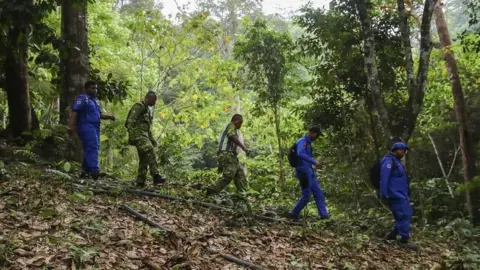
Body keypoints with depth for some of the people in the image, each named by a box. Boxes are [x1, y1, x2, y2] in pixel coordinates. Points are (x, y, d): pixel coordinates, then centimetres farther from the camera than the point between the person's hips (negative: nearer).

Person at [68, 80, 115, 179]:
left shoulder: (95, 100, 25)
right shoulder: (82, 98, -4)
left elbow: (99, 114, 27)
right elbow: (74, 112, -14)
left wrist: (109, 116, 8)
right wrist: (71, 126, -24)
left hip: (95, 128, 9)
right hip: (86, 127, -9)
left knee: (92, 149, 9)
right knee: (92, 147, -21)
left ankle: (86, 170, 15)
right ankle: (94, 169, -31)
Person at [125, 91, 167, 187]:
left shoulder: (149, 110, 23)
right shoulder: (139, 106, -7)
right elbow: (131, 121, -16)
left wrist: (152, 139, 23)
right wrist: (131, 136, -24)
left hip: (144, 136, 10)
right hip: (138, 135, -10)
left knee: (144, 159, 7)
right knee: (150, 151, -26)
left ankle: (140, 182, 11)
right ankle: (156, 176, -32)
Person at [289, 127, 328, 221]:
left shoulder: (308, 143, 18)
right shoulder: (302, 141, -11)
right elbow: (300, 154, -30)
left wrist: (315, 163, 15)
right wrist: (314, 162, -32)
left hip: (309, 172, 9)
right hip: (303, 171, -9)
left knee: (319, 193, 6)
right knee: (306, 196, -4)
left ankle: (324, 215, 7)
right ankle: (294, 214, 9)